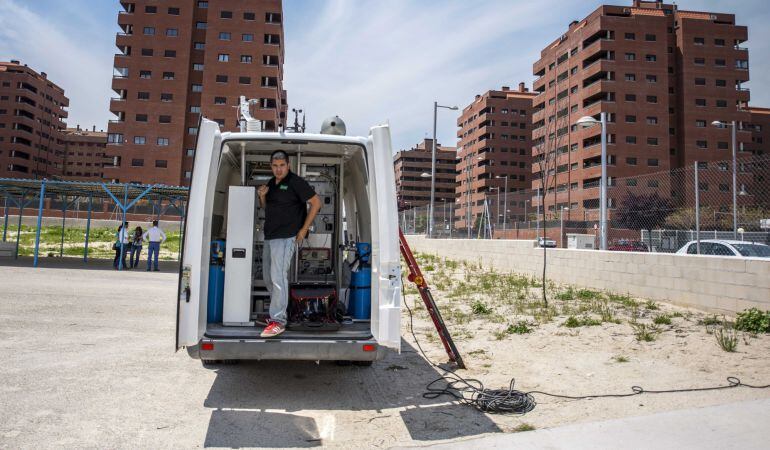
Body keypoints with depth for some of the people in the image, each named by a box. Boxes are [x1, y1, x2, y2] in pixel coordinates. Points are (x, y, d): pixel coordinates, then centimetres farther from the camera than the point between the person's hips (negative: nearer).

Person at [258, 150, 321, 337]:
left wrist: (304, 229, -10)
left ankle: (278, 320, -11)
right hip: (269, 237, 9)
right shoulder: (271, 183, 14)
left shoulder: (296, 182, -9)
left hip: (285, 237, -9)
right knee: (268, 277, 14)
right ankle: (279, 312, 29)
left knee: (278, 276, -15)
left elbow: (316, 203, -10)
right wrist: (262, 196, 2)